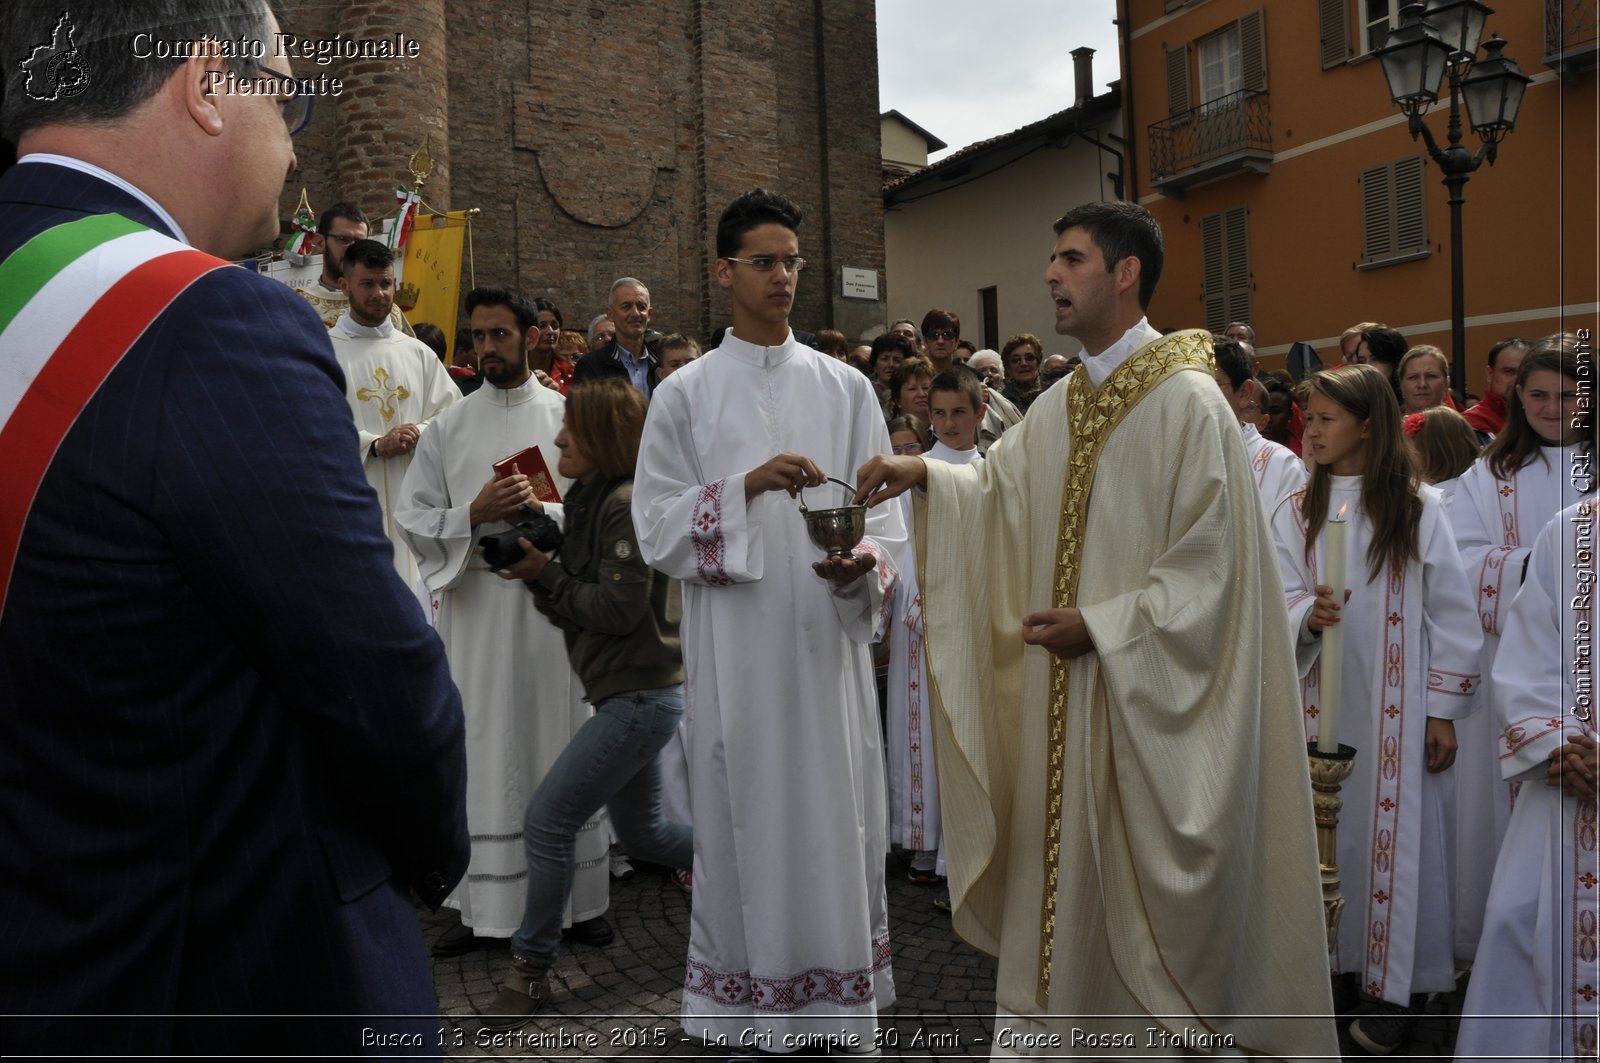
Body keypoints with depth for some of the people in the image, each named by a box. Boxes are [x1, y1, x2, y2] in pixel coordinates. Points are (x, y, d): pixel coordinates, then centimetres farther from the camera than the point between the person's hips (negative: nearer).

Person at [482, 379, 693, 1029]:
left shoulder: (627, 504, -15)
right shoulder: (590, 501, 13)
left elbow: (618, 609, -20)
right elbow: (576, 607, 12)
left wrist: (545, 574, -12)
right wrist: (538, 569, -6)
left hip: (640, 695, -10)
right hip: (629, 692, 10)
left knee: (547, 819, -8)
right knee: (640, 834, 19)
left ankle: (531, 970, 6)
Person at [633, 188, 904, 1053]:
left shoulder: (846, 388, 9)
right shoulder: (685, 393, 4)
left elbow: (884, 512, 6)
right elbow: (656, 525, -1)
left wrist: (863, 563, -16)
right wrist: (746, 486, -15)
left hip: (829, 639, 2)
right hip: (733, 645, -1)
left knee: (836, 811, 5)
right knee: (746, 812, 4)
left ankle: (844, 1004, 20)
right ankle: (751, 1007, 20)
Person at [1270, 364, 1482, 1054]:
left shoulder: (1419, 508, -2)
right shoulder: (1295, 512, 6)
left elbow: (1451, 614, -1)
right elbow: (1281, 596, 2)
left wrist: (1444, 710, -3)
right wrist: (1308, 612, -21)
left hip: (1397, 704, -2)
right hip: (1321, 701, 3)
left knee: (1393, 831, 1)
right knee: (1327, 829, 6)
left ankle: (1394, 986, 12)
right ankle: (1336, 964, 21)